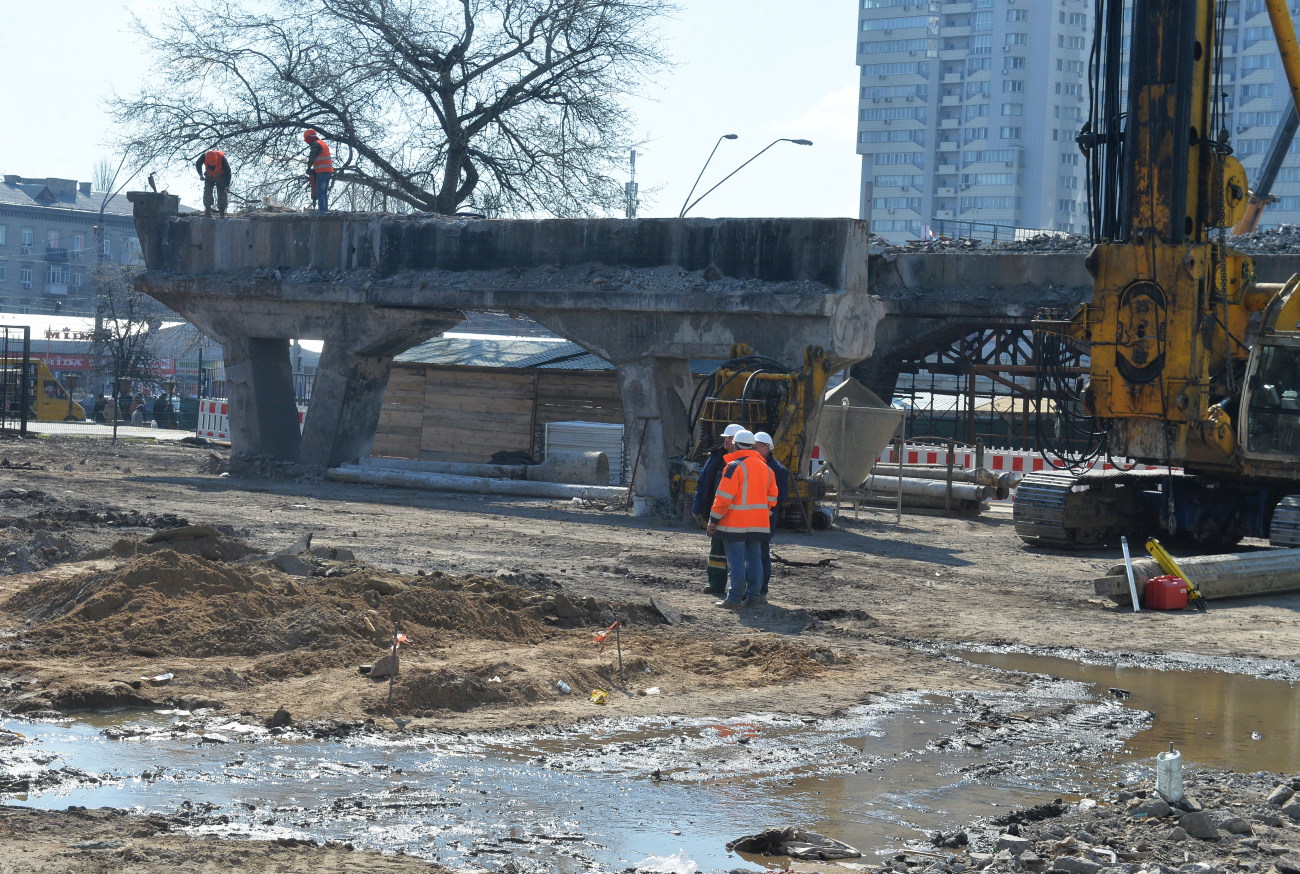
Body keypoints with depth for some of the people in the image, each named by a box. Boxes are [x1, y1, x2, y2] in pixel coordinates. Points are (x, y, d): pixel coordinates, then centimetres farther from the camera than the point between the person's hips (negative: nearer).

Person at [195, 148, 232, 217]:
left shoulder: (222, 158, -34)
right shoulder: (204, 156, -27)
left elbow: (228, 172, -24)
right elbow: (198, 164, -2)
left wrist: (227, 186, -26)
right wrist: (201, 175, -11)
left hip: (220, 176, -3)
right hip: (209, 176, 3)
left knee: (222, 193, -10)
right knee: (207, 192, -8)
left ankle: (222, 213, -8)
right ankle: (207, 212, -5)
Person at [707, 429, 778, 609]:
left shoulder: (734, 467, -12)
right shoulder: (765, 467, 12)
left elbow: (724, 497, -15)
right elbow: (772, 496, 17)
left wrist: (714, 520, -10)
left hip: (736, 524, -7)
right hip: (758, 524, 7)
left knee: (736, 561, -6)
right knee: (754, 559, 13)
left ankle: (734, 599, -7)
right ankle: (753, 594, 16)